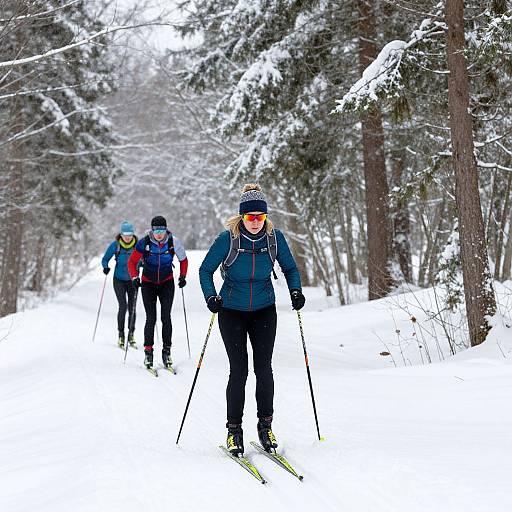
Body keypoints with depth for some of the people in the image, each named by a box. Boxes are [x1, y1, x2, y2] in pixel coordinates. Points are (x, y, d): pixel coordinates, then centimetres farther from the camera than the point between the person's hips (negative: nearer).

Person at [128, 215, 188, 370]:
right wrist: (134, 277, -20)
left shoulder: (174, 242, -14)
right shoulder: (144, 243, -16)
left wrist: (183, 276, -6)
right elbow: (132, 261, -7)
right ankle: (148, 350, 4)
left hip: (167, 283, 1)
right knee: (151, 318, -7)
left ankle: (167, 350, 1)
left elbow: (183, 260, 3)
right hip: (148, 283, 0)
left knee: (166, 317, -8)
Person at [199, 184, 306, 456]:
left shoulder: (275, 237, -8)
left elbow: (290, 268, 6)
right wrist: (211, 296, -21)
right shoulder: (228, 238, -15)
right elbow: (205, 270, -6)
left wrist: (295, 291, -11)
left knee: (264, 368, -2)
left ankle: (265, 425, 13)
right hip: (232, 311, -2)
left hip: (264, 311, 2)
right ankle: (234, 430, 6)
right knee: (239, 370, -5)